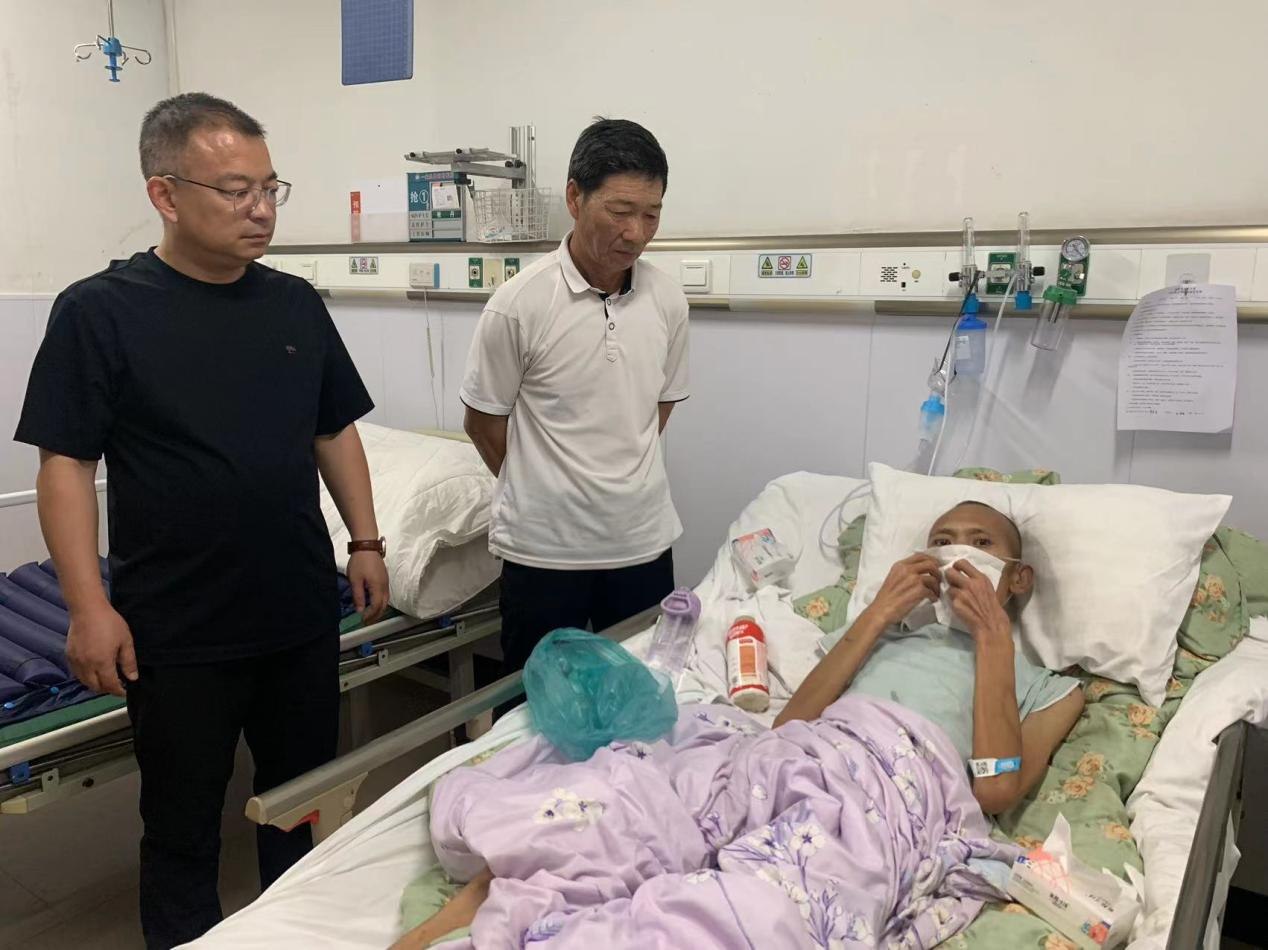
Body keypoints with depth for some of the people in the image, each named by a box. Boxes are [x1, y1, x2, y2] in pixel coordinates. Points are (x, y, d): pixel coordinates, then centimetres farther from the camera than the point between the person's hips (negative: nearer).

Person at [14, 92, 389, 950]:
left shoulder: (296, 305, 5)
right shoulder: (101, 312, -8)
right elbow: (65, 465, -8)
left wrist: (366, 541, 7)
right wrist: (89, 607, -13)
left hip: (303, 614, 4)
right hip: (178, 636, -4)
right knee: (182, 829, 13)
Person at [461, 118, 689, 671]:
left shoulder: (667, 301, -1)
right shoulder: (520, 304, -13)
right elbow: (482, 422, -3)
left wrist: (621, 478, 11)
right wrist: (537, 491, 8)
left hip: (644, 542, 4)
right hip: (544, 549, -3)